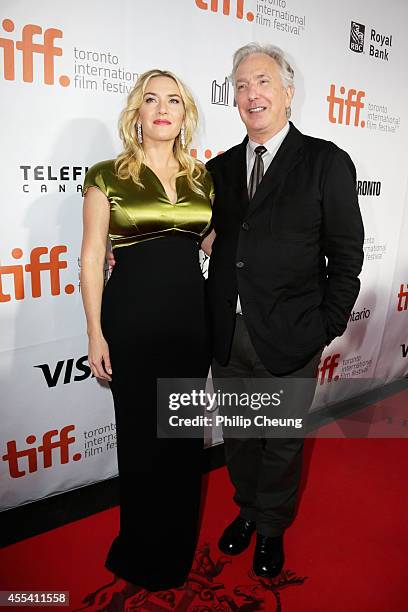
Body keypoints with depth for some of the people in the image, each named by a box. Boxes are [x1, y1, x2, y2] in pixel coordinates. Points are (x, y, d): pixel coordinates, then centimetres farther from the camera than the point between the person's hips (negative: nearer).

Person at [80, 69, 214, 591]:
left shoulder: (202, 178, 9)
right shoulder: (107, 176, -2)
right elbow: (92, 258, -4)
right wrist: (95, 334, -7)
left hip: (191, 315, 4)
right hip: (132, 317, -3)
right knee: (140, 434, 10)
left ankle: (178, 544, 40)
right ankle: (143, 549, 35)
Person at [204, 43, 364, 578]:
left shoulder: (327, 162, -5)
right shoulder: (220, 168, 7)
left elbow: (346, 255, -5)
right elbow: (217, 246, 8)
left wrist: (326, 329, -9)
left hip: (290, 339, -3)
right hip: (227, 336, 4)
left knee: (283, 443, 16)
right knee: (238, 435, 21)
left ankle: (272, 528, 42)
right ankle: (247, 509, 47)